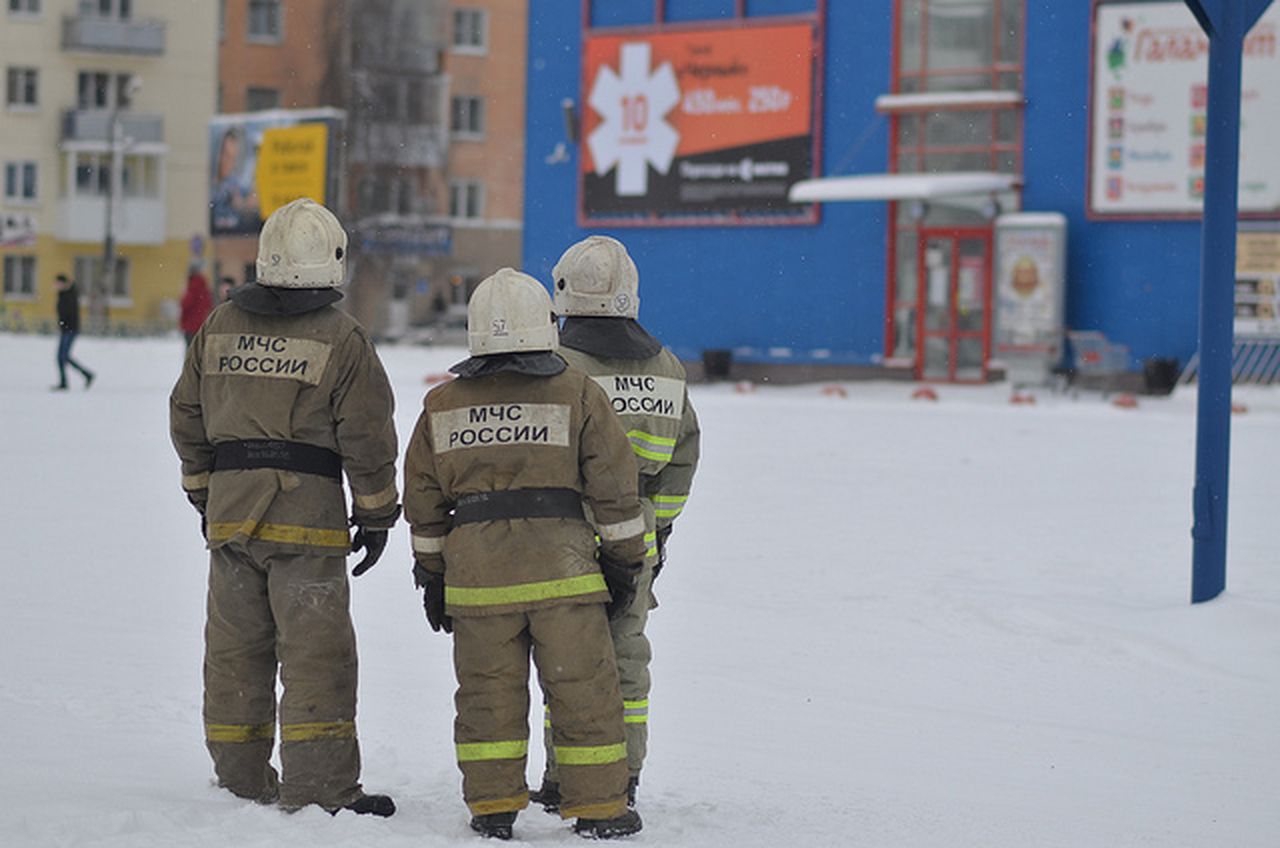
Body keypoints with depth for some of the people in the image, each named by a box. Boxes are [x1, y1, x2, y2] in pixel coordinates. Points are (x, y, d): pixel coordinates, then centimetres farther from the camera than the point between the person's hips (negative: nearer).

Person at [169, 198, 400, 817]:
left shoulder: (220, 328, 8)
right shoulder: (340, 338, -6)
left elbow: (187, 419, 15)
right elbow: (367, 436, -6)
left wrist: (203, 494, 26)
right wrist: (376, 514, 4)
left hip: (229, 513, 5)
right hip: (307, 514, -5)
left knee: (234, 650, 11)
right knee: (315, 652, -3)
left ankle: (241, 782, 19)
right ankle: (318, 788, -6)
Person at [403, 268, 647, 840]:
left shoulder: (442, 405, 9)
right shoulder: (577, 395, 0)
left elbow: (424, 502, 13)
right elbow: (613, 487, 0)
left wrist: (432, 576, 20)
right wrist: (623, 560, 9)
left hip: (475, 572, 3)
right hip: (561, 566, -2)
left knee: (487, 691, 10)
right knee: (583, 688, 4)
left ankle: (492, 807, 12)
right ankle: (598, 808, 7)